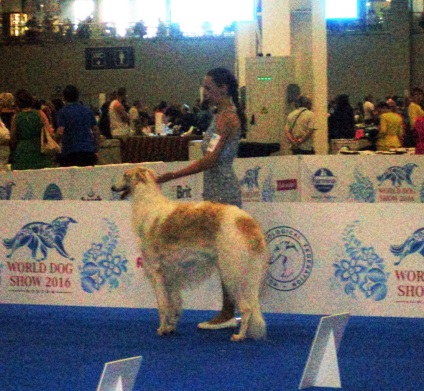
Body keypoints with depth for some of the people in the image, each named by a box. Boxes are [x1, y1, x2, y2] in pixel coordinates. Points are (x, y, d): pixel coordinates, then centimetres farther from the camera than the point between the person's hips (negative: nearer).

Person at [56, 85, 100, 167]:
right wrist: (95, 150, 17)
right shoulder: (88, 111, 10)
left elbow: (60, 132, -14)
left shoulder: (63, 112, -4)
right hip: (89, 151, 4)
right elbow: (96, 131, 11)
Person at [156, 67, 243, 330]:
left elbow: (210, 160, -21)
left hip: (222, 190, -10)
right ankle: (228, 313, 15)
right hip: (217, 190, 10)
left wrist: (170, 176, -21)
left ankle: (228, 314, -2)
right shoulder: (224, 115, 15)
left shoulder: (227, 117, -15)